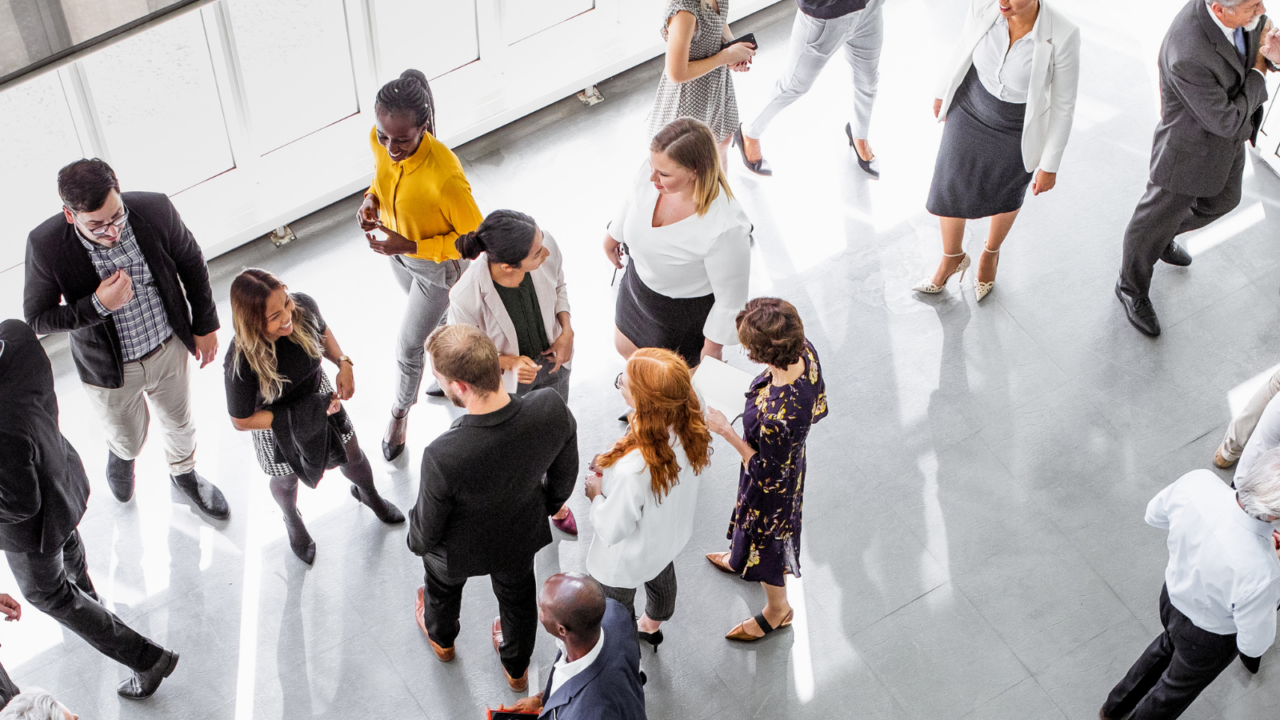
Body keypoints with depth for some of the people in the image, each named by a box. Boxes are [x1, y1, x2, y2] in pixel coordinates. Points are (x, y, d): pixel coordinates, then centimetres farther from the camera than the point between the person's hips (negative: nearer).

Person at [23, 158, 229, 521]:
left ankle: (183, 472, 62)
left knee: (180, 423, 28)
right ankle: (121, 454, 65)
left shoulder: (155, 210, -27)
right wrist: (99, 305, -34)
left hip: (169, 349, 2)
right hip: (109, 368, -1)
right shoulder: (45, 245, -31)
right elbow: (36, 319, -19)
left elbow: (192, 264, -6)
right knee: (129, 439, 25)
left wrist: (205, 325, 3)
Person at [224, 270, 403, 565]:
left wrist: (343, 363, -20)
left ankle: (368, 493, 64)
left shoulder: (303, 307, -30)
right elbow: (242, 421, -24)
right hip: (276, 421, -3)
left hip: (319, 395, 4)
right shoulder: (240, 364, -41)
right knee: (286, 480, 27)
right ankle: (292, 520, 63)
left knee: (352, 455, 27)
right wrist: (302, 415, -25)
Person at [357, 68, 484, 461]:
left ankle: (400, 411, 43)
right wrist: (372, 199, -18)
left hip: (437, 266, -5)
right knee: (438, 317, 32)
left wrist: (410, 246, -32)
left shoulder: (445, 176, -42)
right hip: (396, 252, 5)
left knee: (408, 346, 13)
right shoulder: (380, 140, -23)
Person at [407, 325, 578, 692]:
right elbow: (565, 470, -12)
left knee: (443, 590, 35)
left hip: (459, 550, -2)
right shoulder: (551, 408, -35)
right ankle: (517, 668, 64)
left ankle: (441, 638, 68)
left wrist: (417, 543, 2)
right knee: (518, 596, 35)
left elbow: (428, 528, -23)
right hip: (522, 534, 3)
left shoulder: (443, 457, -45)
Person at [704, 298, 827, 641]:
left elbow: (769, 476, -29)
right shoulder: (805, 352, -25)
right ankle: (740, 560, 70)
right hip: (791, 459, 7)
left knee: (766, 539, 24)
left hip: (773, 486, -7)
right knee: (754, 526, 38)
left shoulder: (776, 416, -48)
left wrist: (727, 432, -26)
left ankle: (778, 610, 53)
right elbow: (819, 408, -5)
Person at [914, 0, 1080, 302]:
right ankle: (952, 258, 49)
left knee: (1004, 196, 25)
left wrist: (1050, 165, -8)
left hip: (1018, 128, -2)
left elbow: (1064, 103, -18)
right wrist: (944, 92, 13)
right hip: (970, 108, 2)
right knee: (947, 192, 17)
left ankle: (991, 252, 59)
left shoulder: (1062, 35, -33)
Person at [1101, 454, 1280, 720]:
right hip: (1208, 637, -5)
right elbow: (1254, 644, -26)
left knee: (1168, 645, 39)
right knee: (1179, 687, 29)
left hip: (1174, 594, 5)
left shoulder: (1196, 481, -32)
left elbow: (1155, 515, -8)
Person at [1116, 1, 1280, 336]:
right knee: (1156, 223, 18)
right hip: (1191, 148, -7)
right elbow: (1226, 121, -29)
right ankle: (1132, 289, 45)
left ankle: (1163, 236, 59)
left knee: (1221, 200, 32)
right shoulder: (1188, 56, -42)